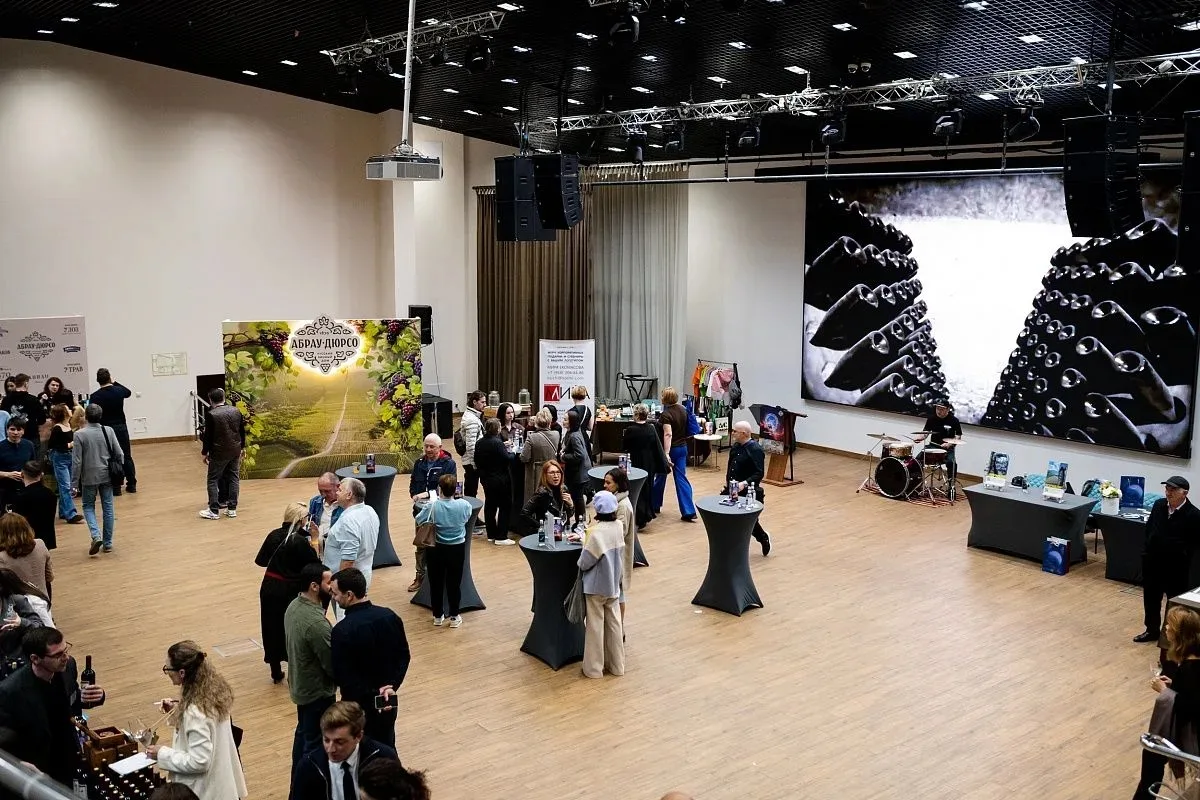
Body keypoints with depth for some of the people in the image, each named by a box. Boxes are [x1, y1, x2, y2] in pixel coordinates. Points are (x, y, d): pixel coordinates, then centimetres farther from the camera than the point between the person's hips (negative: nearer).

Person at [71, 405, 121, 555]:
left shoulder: (79, 434, -12)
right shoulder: (108, 431, -5)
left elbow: (76, 461, -11)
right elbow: (119, 454, -1)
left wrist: (74, 482, -2)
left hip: (89, 477, -2)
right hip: (107, 475, 2)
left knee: (88, 506, 14)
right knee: (108, 508, 10)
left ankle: (96, 536, -7)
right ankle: (108, 543, 15)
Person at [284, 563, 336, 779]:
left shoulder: (293, 605, -5)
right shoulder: (316, 623, -33)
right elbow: (333, 665, -24)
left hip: (299, 685, 9)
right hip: (317, 690, -9)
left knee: (303, 733, 26)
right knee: (315, 743, 8)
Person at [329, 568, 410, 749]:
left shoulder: (342, 631, -24)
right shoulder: (390, 616, -7)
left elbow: (342, 677, -22)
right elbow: (404, 656, -2)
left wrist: (372, 693, -14)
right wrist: (391, 686, -7)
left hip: (358, 704, -5)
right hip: (388, 700, 5)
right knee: (387, 747, 22)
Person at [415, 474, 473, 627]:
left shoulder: (431, 507, -19)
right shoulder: (464, 505, -15)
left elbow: (419, 520, -3)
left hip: (436, 549, 0)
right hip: (457, 549, 1)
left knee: (436, 583, 15)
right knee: (454, 583, 12)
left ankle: (437, 616, 26)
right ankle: (454, 617, 20)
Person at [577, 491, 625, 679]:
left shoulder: (596, 533, -24)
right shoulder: (619, 527, -4)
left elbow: (584, 563, -19)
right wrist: (586, 538, 11)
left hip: (596, 586, -6)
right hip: (613, 584, 6)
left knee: (595, 625, 5)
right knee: (613, 622, 15)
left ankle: (594, 668, 14)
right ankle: (616, 665, 24)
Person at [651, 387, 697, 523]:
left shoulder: (665, 414, -20)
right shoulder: (682, 409, 1)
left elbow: (668, 434, -29)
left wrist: (666, 454, -33)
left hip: (670, 448, -6)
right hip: (682, 448, 6)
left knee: (660, 477, 14)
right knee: (681, 478, 4)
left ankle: (654, 505, 32)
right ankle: (689, 512, -5)